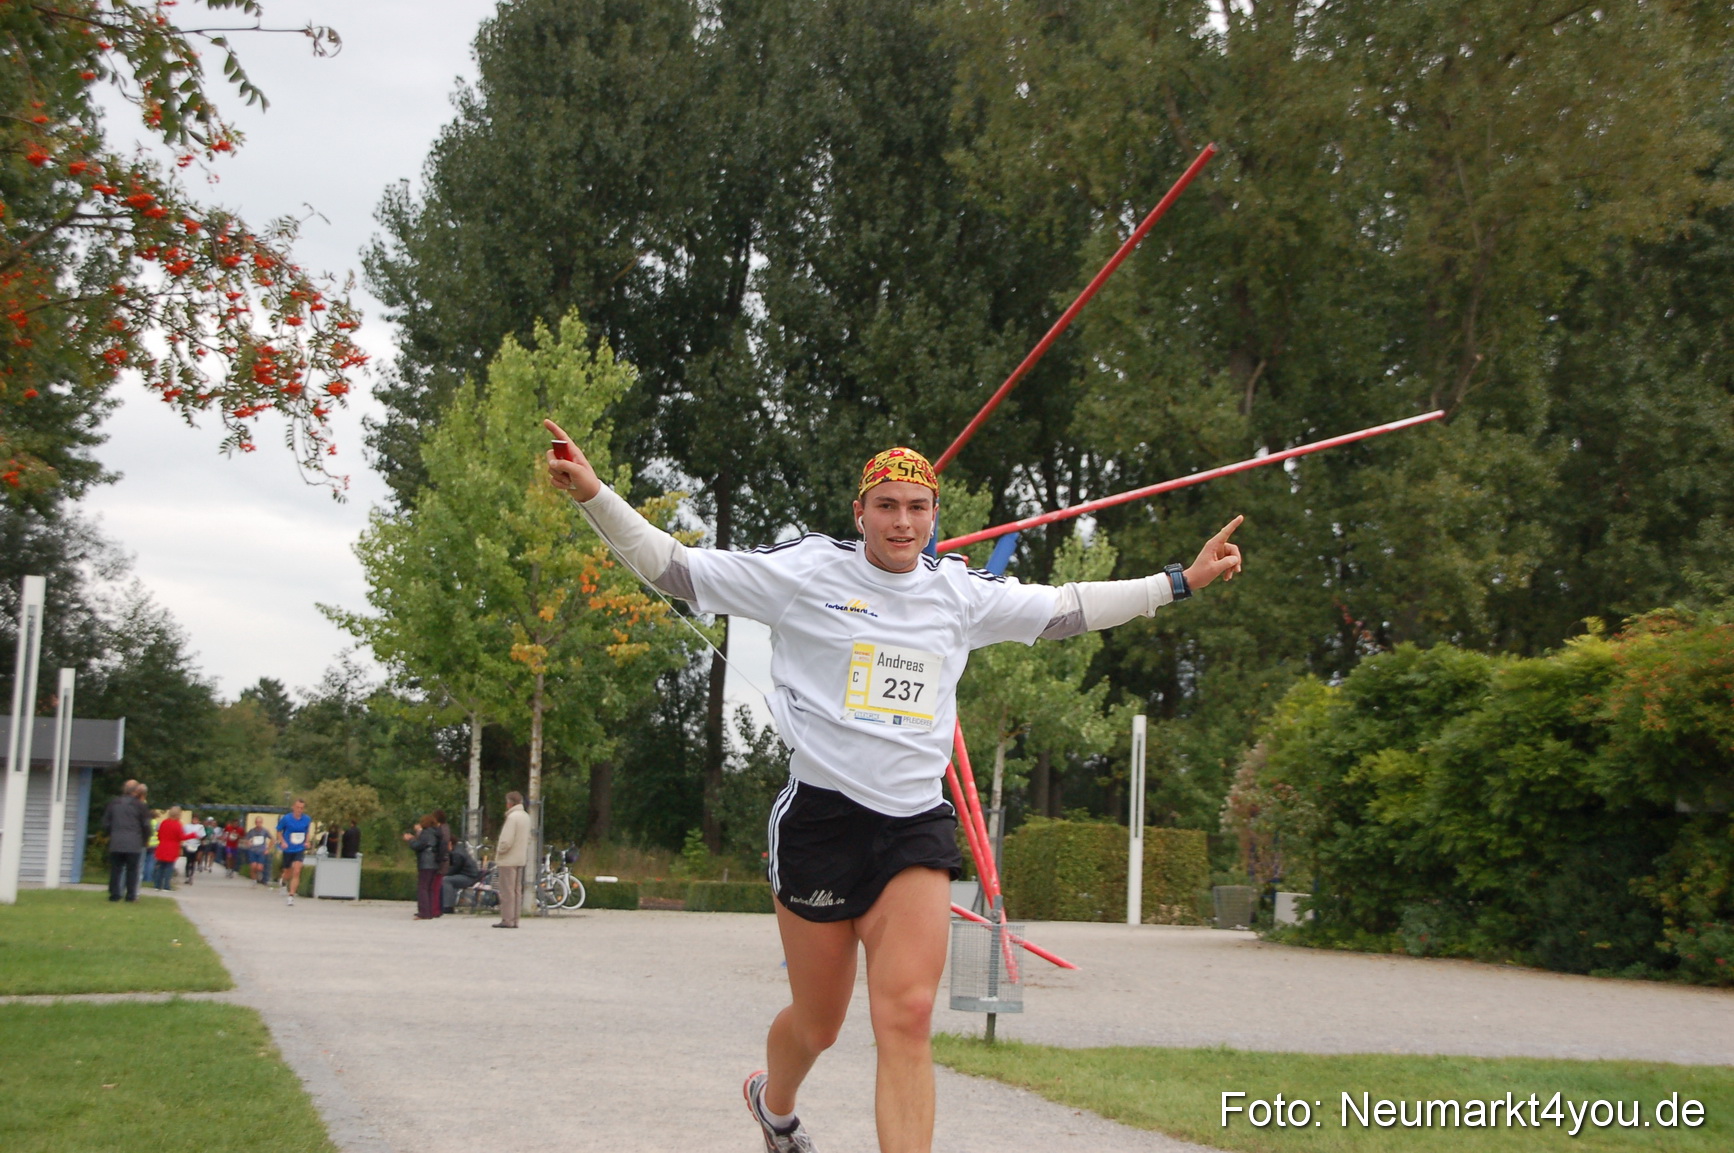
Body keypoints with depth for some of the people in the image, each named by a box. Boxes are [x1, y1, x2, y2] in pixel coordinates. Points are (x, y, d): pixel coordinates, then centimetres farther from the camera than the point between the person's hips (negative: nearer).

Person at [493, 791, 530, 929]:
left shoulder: (512, 817, -17)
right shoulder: (526, 817, 10)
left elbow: (507, 841, -21)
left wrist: (498, 850, -4)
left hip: (509, 859, -9)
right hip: (521, 858, 9)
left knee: (507, 891, -4)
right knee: (517, 890, 10)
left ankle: (507, 920, -4)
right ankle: (514, 920, 13)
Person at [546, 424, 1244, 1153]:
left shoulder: (962, 593, 10)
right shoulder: (803, 571, -2)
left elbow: (1066, 609, 22)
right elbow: (675, 569, -1)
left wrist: (1180, 582, 23)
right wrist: (593, 495, -12)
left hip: (917, 826, 3)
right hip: (822, 815, -2)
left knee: (908, 1018, -14)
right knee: (818, 1023, 10)